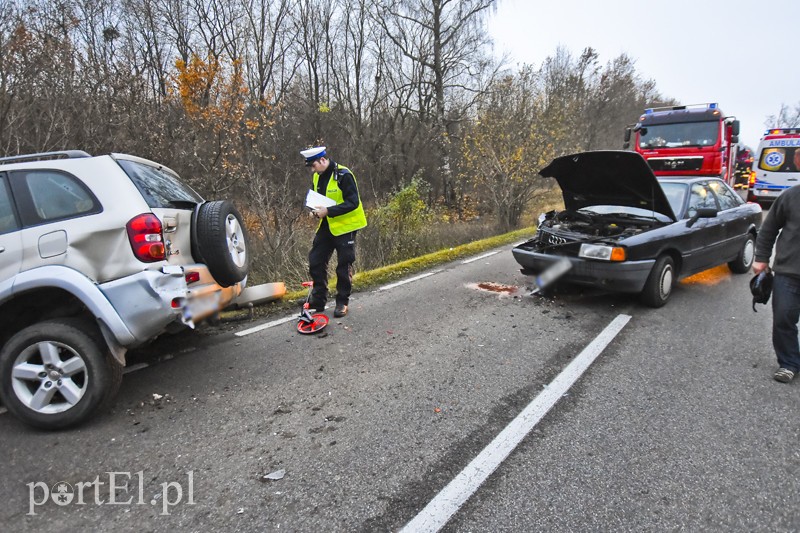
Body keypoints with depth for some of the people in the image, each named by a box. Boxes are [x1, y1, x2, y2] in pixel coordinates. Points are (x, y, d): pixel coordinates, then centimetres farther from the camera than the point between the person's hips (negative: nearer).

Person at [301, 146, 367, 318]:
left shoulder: (344, 175, -18)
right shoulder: (318, 177, 7)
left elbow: (353, 202, -23)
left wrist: (328, 211, -27)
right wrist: (315, 210, -3)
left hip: (344, 226, -7)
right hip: (326, 225, 7)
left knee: (344, 266, 2)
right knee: (315, 261, 6)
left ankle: (342, 302, 16)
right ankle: (318, 300, 18)